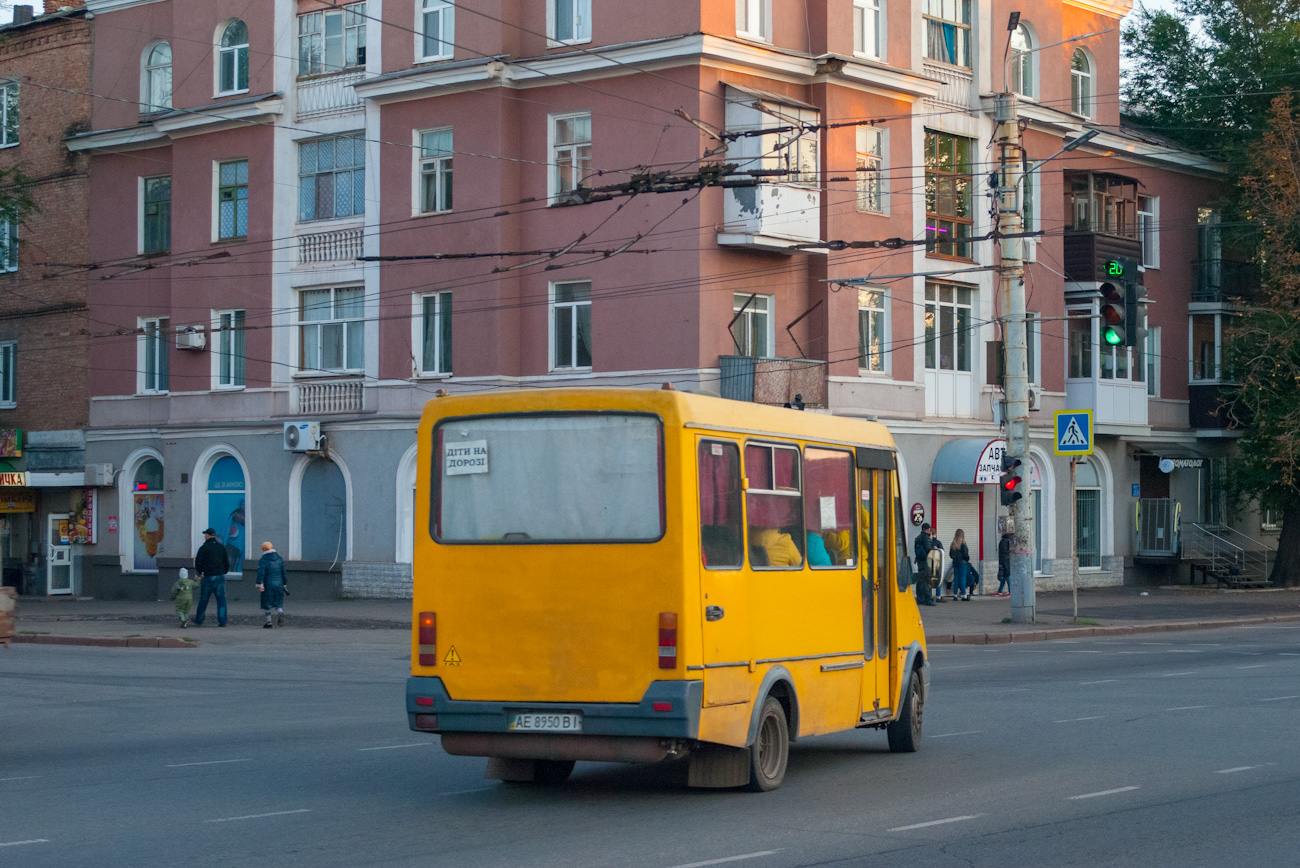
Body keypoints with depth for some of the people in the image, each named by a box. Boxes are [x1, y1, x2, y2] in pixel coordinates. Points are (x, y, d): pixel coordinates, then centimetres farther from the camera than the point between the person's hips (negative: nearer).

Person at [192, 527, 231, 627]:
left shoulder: (204, 548, -6)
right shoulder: (221, 547, 7)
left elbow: (198, 563, -6)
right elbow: (227, 562, 9)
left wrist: (199, 573, 12)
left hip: (208, 577, -3)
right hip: (220, 576, 3)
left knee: (203, 599, 8)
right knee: (221, 599, 2)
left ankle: (199, 621, 17)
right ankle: (222, 621, -6)